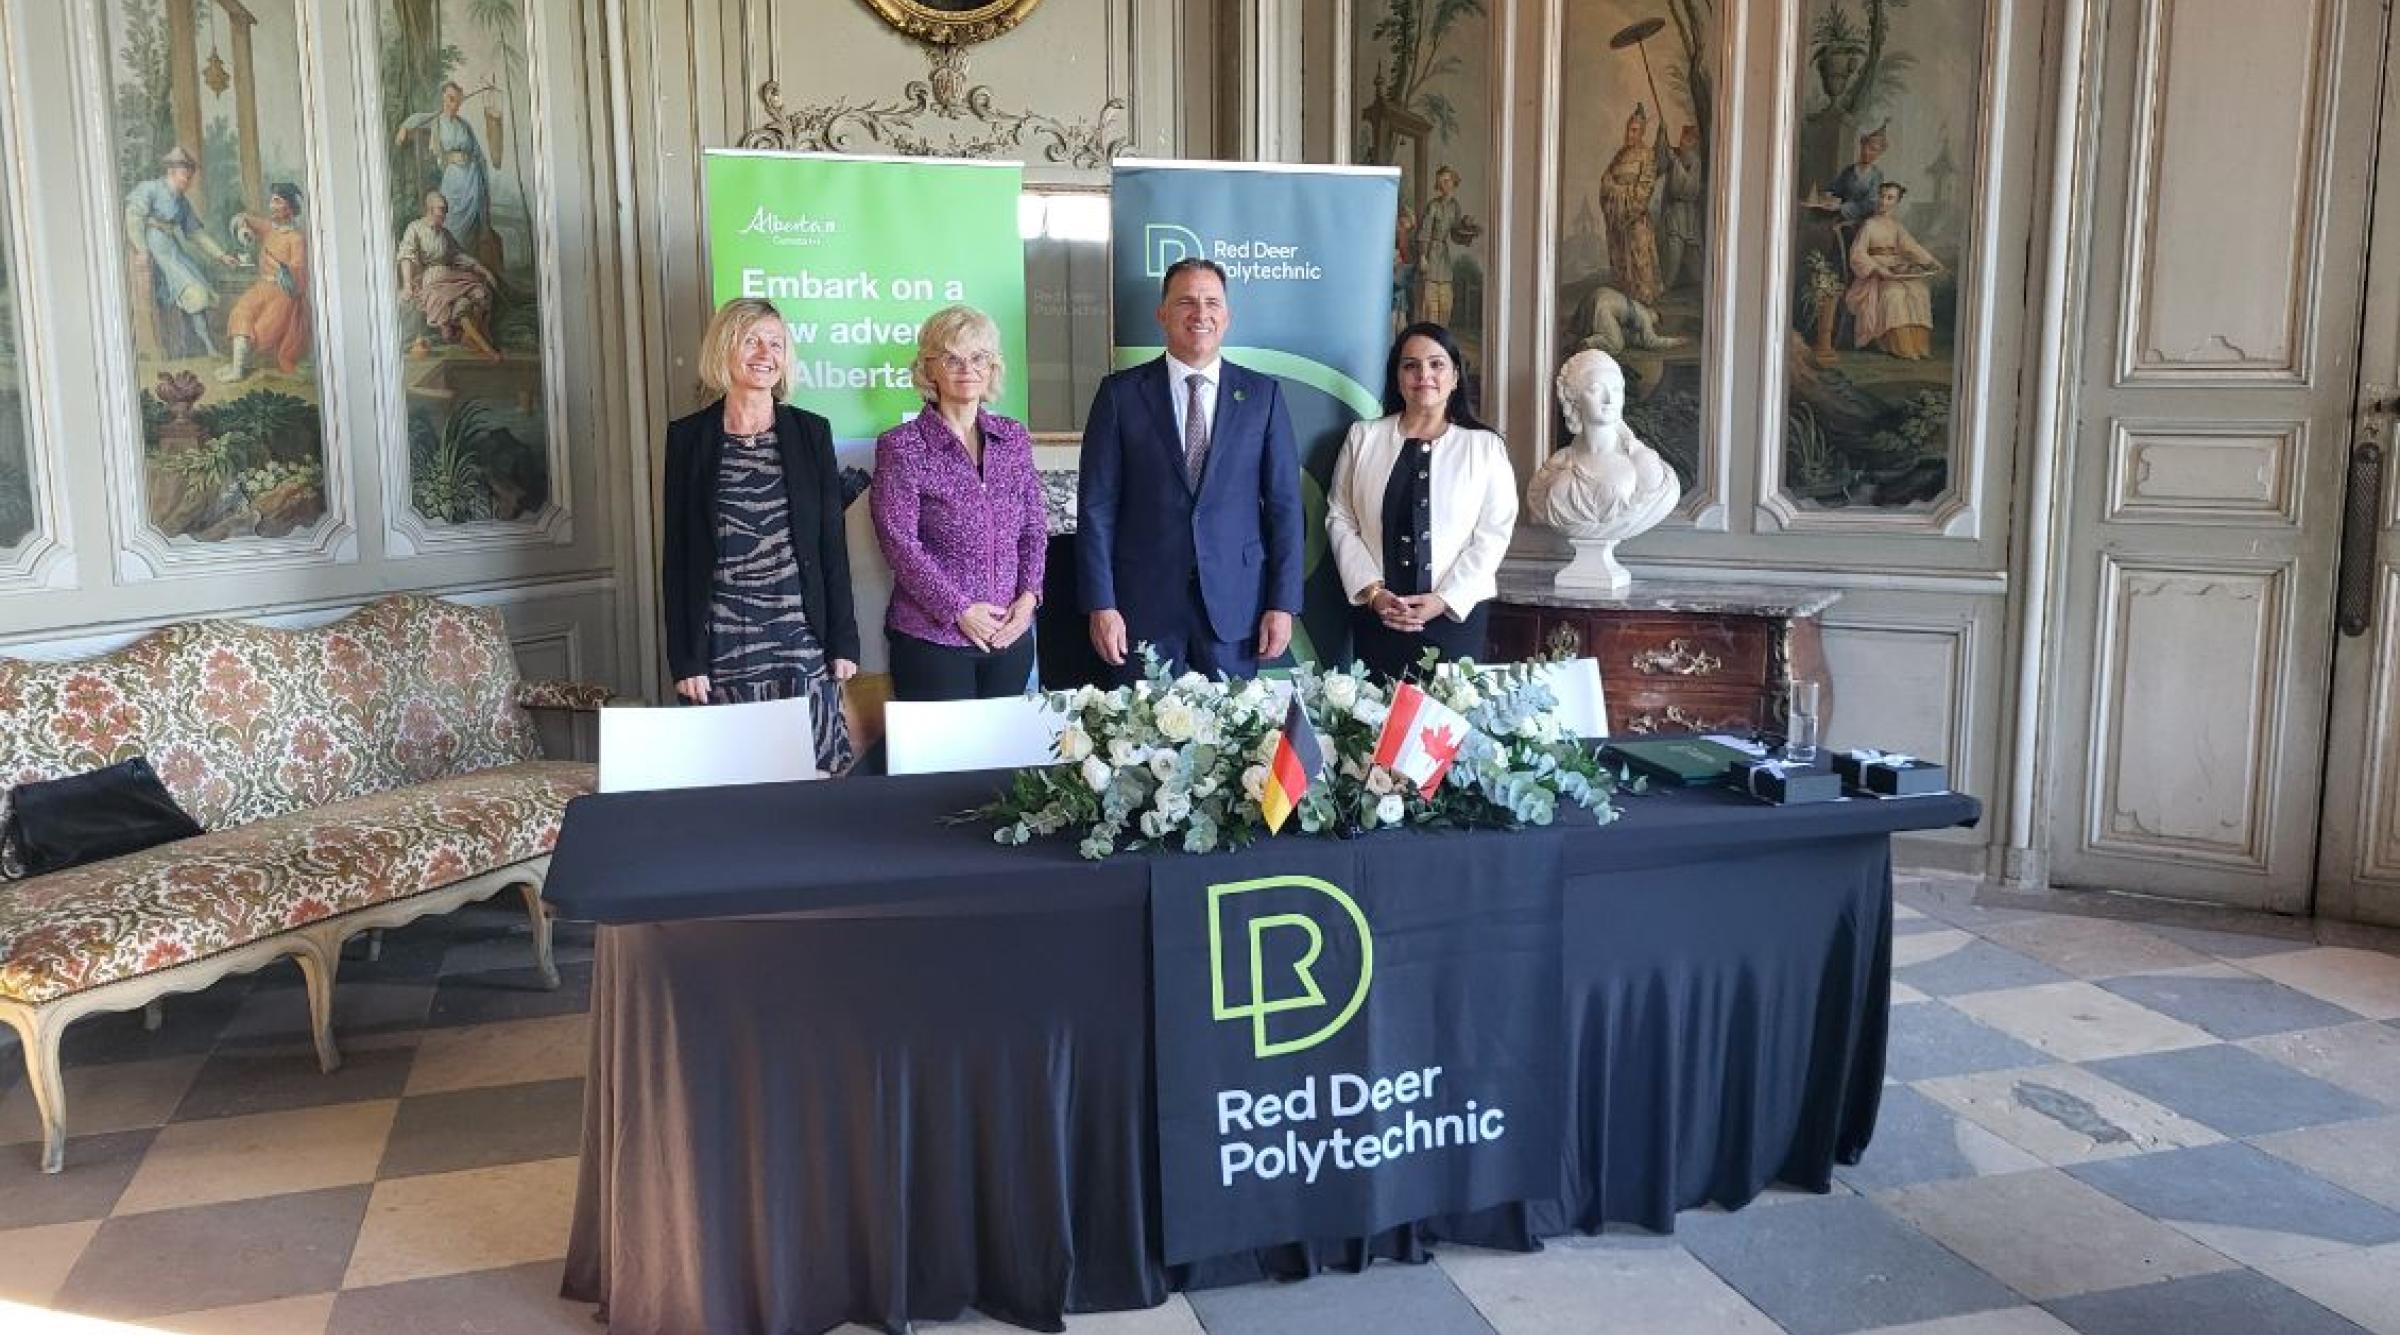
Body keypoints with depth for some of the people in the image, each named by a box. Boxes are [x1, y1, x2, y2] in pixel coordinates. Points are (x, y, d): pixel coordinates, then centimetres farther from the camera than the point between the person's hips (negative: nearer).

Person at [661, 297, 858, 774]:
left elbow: (833, 543, 6)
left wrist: (843, 642, 2)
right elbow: (677, 553, 3)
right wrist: (683, 658, -1)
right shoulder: (688, 436, 4)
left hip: (803, 644, 1)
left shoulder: (811, 432, 6)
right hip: (722, 646, 0)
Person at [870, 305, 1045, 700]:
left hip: (1011, 634, 4)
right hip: (931, 637, -4)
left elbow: (1034, 527, 11)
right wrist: (959, 609, -14)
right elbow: (899, 541, -10)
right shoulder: (902, 445, -5)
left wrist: (1029, 595, -4)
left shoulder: (1014, 438, 9)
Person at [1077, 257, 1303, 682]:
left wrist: (1283, 604, -1)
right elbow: (1096, 506, 0)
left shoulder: (1263, 394, 5)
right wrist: (1101, 605, -7)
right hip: (1144, 602, -1)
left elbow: (1284, 504, 4)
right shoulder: (1121, 393, 1)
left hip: (1236, 602, 1)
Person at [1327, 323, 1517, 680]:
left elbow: (1494, 533, -3)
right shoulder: (1363, 437, 7)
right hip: (1375, 613, 1)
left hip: (1456, 612, -1)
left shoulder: (1486, 446, 3)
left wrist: (1444, 600, -12)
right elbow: (1340, 519, 4)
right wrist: (1372, 592, -8)